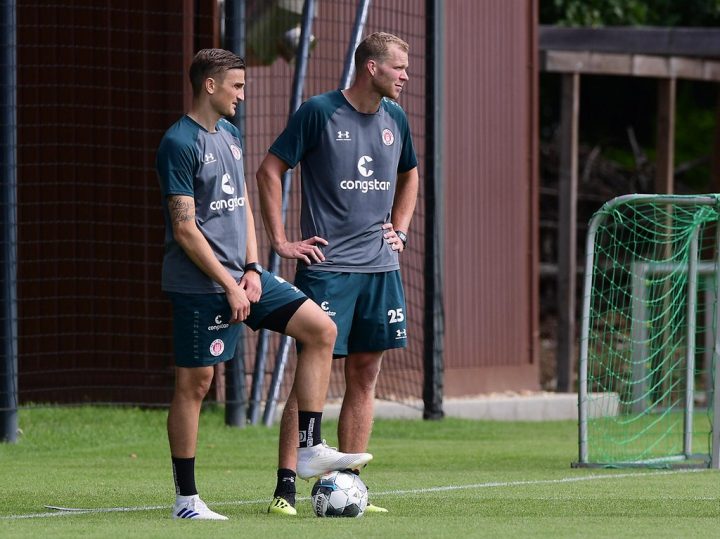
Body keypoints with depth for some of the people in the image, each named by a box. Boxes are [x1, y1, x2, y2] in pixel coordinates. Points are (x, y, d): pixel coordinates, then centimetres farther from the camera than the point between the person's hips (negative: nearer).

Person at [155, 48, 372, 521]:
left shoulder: (230, 135, 14)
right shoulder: (180, 144, -13)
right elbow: (185, 230, -17)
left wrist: (252, 269, 3)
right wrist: (230, 286, -16)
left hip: (242, 274, 8)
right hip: (200, 284, -8)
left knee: (321, 329, 0)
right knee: (194, 381, -3)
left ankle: (310, 449, 0)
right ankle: (186, 499, 4)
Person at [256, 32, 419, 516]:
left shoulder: (395, 118, 10)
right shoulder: (318, 112, -9)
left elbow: (409, 176, 28)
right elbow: (269, 171, -5)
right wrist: (281, 241, -8)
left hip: (380, 267, 6)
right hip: (326, 265, -6)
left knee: (365, 375, 6)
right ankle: (285, 488, -6)